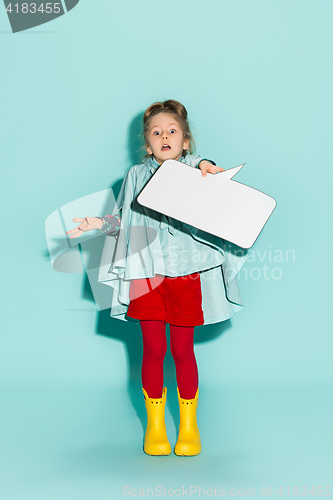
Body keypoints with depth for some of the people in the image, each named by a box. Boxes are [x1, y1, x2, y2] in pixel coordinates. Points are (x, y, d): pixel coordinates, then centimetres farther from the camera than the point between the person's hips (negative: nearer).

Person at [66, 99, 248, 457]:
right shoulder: (136, 176, 10)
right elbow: (123, 220, 12)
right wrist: (100, 223, -6)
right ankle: (155, 424, 22)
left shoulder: (195, 171, 5)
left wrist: (207, 166, -25)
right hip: (145, 273, 1)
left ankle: (188, 425, 21)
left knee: (182, 350, 4)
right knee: (153, 349, 6)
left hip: (185, 273, -1)